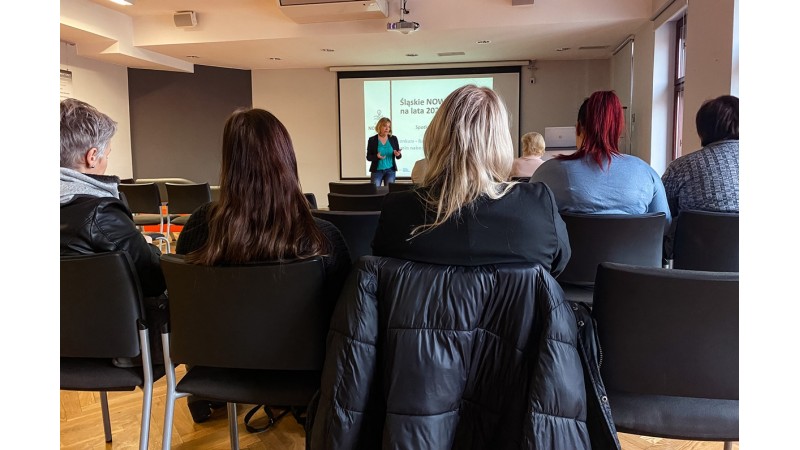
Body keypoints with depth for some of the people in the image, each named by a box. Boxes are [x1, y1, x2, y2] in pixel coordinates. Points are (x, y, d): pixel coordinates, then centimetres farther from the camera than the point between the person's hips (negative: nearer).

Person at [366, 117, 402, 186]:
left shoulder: (393, 139, 4)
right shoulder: (372, 140, -2)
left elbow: (398, 156, 7)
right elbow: (368, 157, -1)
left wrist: (398, 154, -17)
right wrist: (377, 156, -21)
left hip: (390, 170, 2)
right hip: (377, 170, -2)